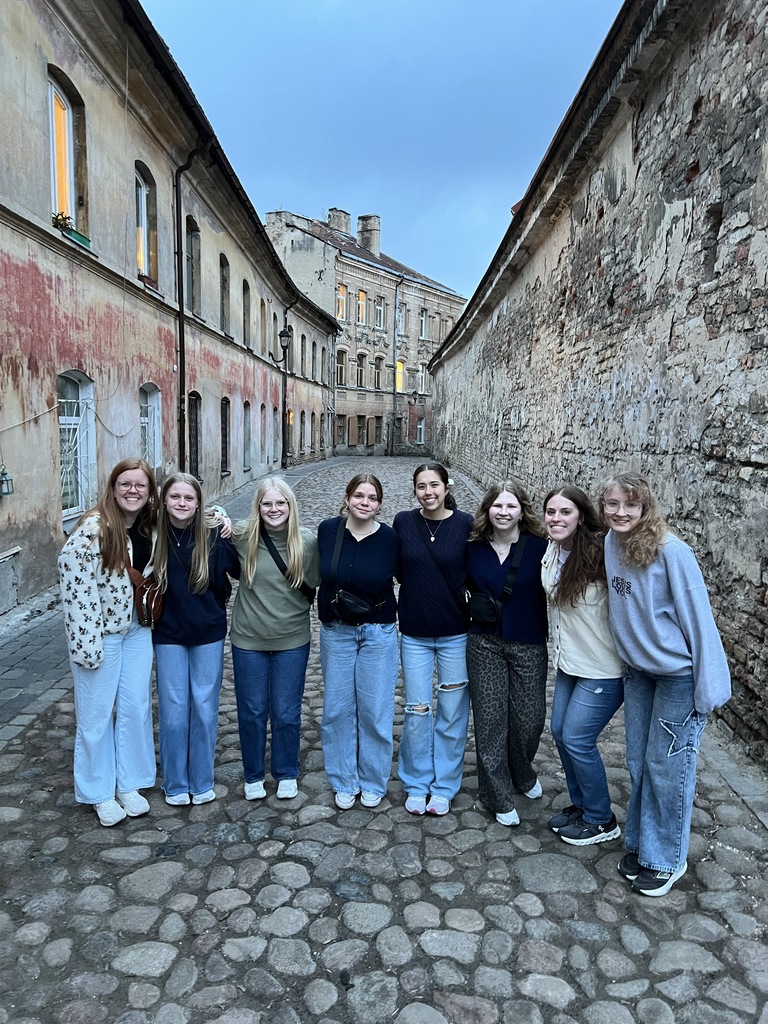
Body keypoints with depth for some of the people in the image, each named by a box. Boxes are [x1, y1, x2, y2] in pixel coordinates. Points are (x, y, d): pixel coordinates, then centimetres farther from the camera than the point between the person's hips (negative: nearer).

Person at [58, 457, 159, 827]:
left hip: (137, 630, 6)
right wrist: (85, 640, -21)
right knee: (97, 713, 7)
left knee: (136, 706, 12)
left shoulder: (151, 528, 1)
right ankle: (99, 793, 25)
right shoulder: (93, 528, -18)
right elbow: (72, 578, -20)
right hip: (99, 631, -5)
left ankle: (129, 784, 29)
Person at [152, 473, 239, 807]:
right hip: (168, 633, 1)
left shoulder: (213, 534, -10)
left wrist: (225, 533, -16)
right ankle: (174, 785, 26)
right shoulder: (154, 535, -8)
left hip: (208, 632, 0)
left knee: (204, 707, 10)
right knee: (173, 710, 8)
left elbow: (238, 570, -9)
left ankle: (202, 782, 27)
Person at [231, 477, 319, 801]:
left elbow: (313, 586, 2)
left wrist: (296, 609, -6)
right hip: (248, 640, 1)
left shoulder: (307, 542, -10)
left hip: (292, 641, 0)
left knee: (286, 713, 11)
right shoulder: (241, 536, -10)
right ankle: (253, 775, 35)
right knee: (251, 712, 14)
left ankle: (287, 774, 34)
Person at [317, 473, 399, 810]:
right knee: (337, 708, 9)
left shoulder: (389, 538, -11)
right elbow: (319, 574, 7)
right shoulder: (328, 530, -6)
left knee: (375, 709, 6)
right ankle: (344, 782, 27)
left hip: (378, 633, -1)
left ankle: (373, 782, 26)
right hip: (336, 631, 2)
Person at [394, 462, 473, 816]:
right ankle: (416, 784, 28)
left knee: (452, 713, 9)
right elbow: (397, 570, 7)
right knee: (416, 713, 8)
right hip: (414, 633, 1)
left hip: (456, 634, -1)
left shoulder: (466, 524, -8)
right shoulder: (403, 522, -3)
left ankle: (444, 786, 28)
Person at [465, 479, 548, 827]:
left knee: (529, 716, 7)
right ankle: (499, 797, 21)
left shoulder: (538, 547, -8)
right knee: (490, 719, 5)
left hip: (528, 645, -1)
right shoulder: (474, 548, 0)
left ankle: (523, 774, 39)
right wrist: (477, 609, 2)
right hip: (484, 644, 2)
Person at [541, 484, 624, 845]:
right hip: (568, 660, 7)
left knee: (577, 738, -2)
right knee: (560, 731, 13)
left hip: (603, 667, -7)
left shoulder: (599, 554, -24)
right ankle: (581, 805, 35)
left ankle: (601, 820, 21)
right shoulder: (551, 552, 0)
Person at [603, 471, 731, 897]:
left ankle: (667, 858, 26)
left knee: (667, 767, 6)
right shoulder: (612, 543, -6)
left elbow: (698, 618, -18)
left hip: (679, 674, -6)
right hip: (638, 670, 6)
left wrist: (708, 686, -15)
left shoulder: (671, 552, -24)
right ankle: (639, 843, 35)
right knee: (638, 762, 16)